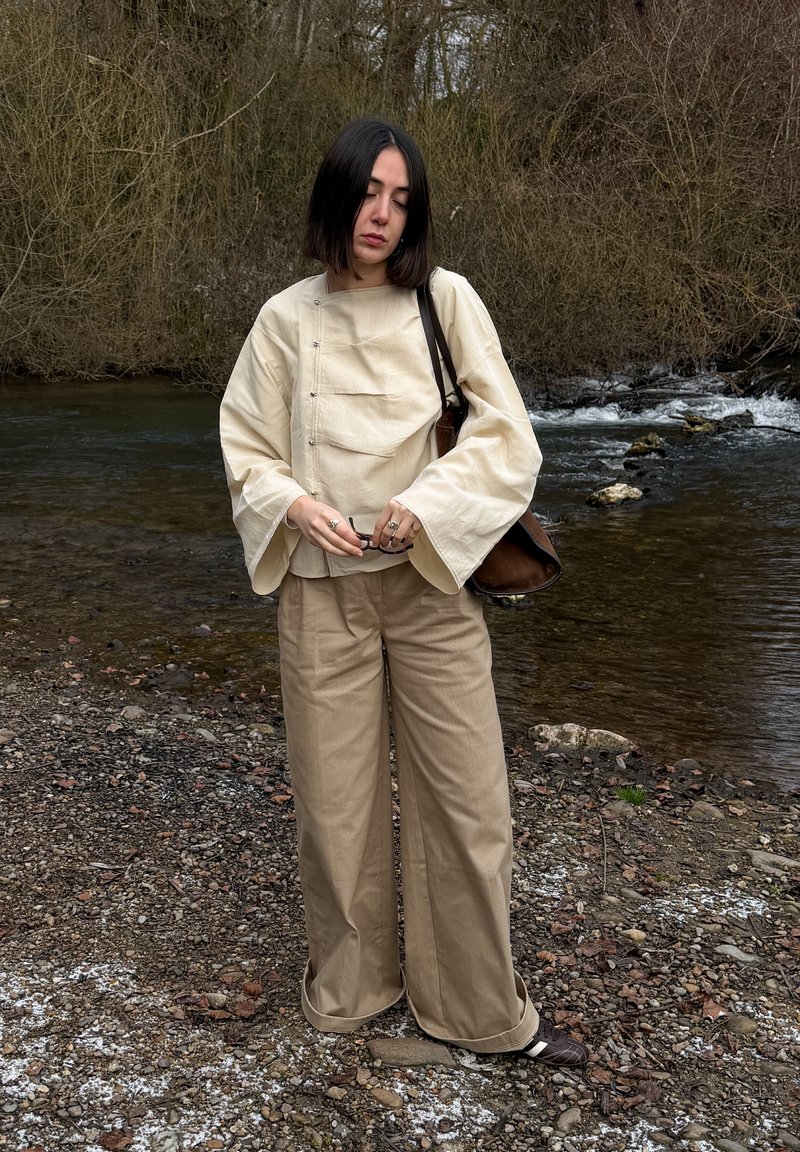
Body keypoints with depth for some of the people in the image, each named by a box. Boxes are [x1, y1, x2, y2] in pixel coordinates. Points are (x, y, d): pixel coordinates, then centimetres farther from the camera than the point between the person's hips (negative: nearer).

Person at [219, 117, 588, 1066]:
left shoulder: (446, 300, 0)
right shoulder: (286, 319, 3)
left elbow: (505, 436, -3)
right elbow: (247, 448, 9)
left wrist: (424, 508, -16)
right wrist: (296, 505, -10)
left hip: (432, 583, -1)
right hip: (321, 589, 1)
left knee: (465, 796, 2)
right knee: (335, 798, 8)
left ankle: (482, 1007, 22)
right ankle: (348, 985, 31)